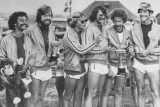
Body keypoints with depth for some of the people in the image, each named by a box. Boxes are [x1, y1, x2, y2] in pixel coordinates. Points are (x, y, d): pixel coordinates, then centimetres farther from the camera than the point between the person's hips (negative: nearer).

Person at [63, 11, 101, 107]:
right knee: (68, 97, 5)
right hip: (72, 69, -7)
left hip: (81, 69, 7)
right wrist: (95, 42, -19)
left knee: (79, 96, 12)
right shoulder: (69, 35, -16)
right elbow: (80, 50, -23)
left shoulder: (82, 32, 6)